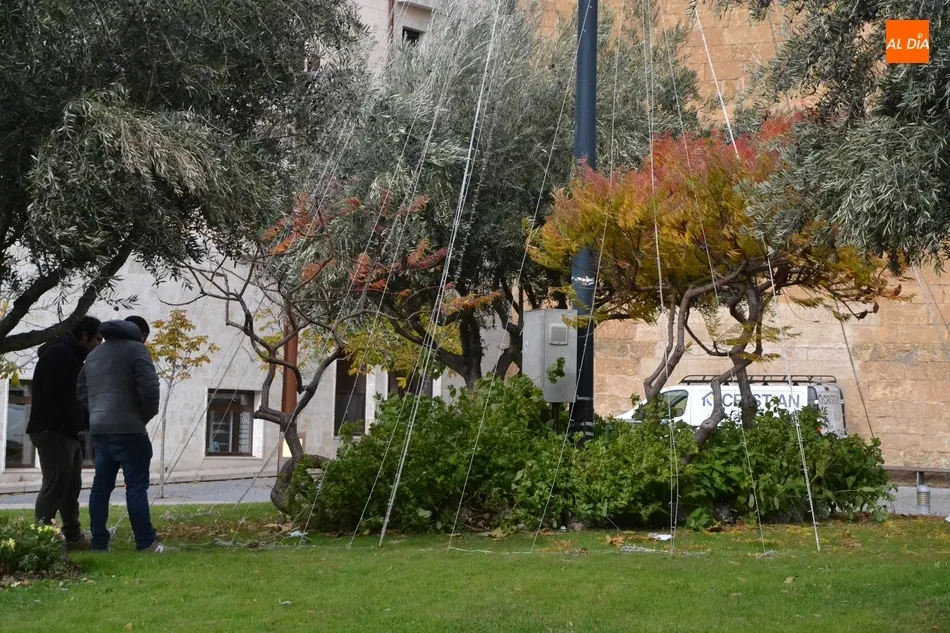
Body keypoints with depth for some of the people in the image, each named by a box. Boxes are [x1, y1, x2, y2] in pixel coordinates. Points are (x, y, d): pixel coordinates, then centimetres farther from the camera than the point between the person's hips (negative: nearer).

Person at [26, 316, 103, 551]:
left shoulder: (71, 356, 20)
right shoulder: (59, 353, -12)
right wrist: (80, 422, -15)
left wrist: (82, 423, 7)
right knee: (55, 486, -12)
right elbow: (54, 395, -21)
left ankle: (73, 537, 17)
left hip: (66, 432, 11)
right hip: (53, 431, -10)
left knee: (71, 486, 12)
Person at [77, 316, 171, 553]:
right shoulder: (136, 349, -4)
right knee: (136, 486, -5)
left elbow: (82, 391, 21)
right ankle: (146, 543, -5)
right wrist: (148, 414, 1)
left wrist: (99, 414, 17)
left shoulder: (94, 354, 21)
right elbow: (149, 387, -15)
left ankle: (99, 544, 8)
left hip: (99, 429, 7)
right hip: (127, 429, -7)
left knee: (101, 485, 8)